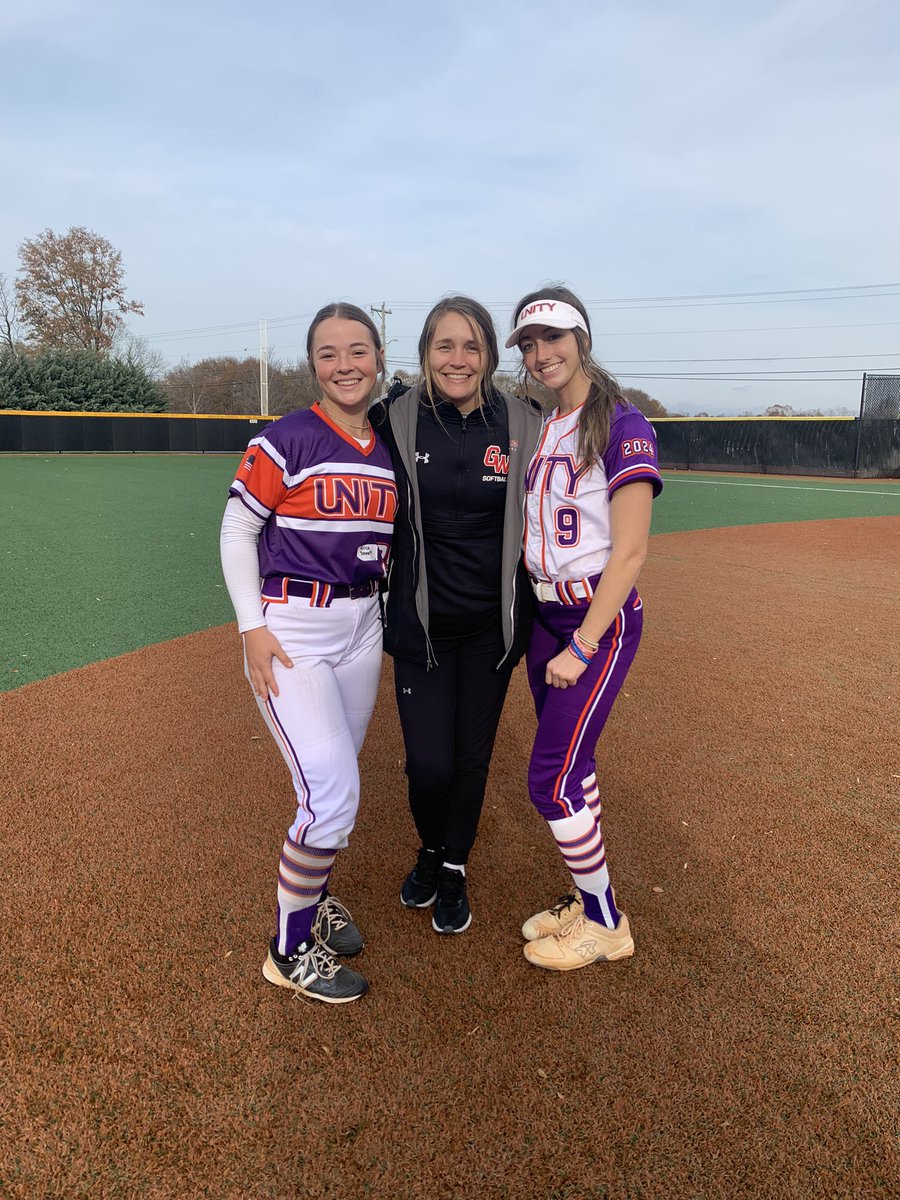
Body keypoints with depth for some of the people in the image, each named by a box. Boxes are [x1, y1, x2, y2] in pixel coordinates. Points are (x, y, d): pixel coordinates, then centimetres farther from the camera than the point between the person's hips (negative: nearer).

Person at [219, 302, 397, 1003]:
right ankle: (290, 950, 10)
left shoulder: (390, 451, 7)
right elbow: (237, 531, -6)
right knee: (333, 795, -10)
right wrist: (252, 627, -12)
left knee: (332, 785, 16)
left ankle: (314, 894, 40)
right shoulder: (285, 440, -9)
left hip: (363, 627, 6)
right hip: (291, 629, -6)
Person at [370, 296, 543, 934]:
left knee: (472, 757, 12)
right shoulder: (397, 419, -6)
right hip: (420, 620, -1)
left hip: (492, 622, 1)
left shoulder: (522, 424, -5)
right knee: (429, 763, -2)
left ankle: (455, 870, 38)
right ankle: (431, 850, 33)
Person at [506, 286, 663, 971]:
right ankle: (587, 902, 32)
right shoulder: (537, 430, 11)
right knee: (571, 768, 14)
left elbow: (630, 552, -18)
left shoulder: (623, 426, -13)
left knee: (551, 781, -5)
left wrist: (582, 646, -19)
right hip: (544, 614, 7)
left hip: (602, 617, -7)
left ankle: (606, 924, 16)